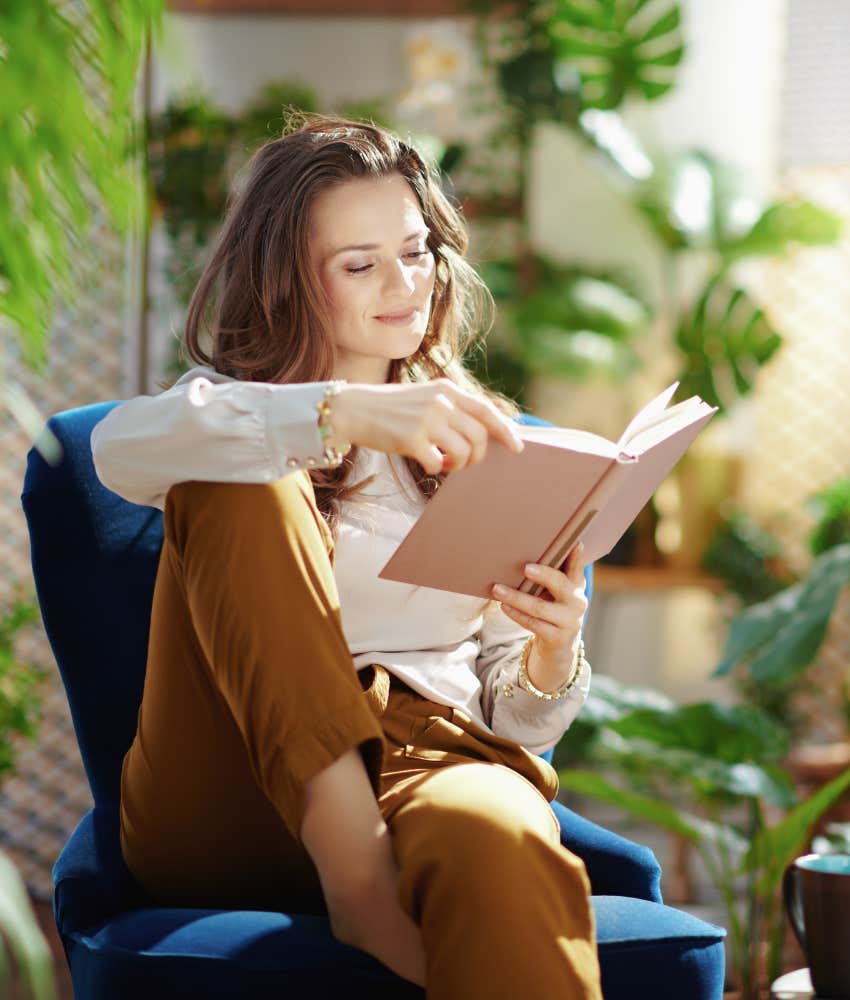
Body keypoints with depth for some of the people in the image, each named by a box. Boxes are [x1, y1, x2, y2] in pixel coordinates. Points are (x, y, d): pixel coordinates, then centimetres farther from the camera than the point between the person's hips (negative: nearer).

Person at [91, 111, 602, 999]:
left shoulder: (474, 446, 22)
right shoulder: (233, 407, 15)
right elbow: (123, 447, -14)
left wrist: (552, 658, -7)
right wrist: (347, 413, -28)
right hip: (234, 795, 1)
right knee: (238, 482, -26)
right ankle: (350, 863, -33)